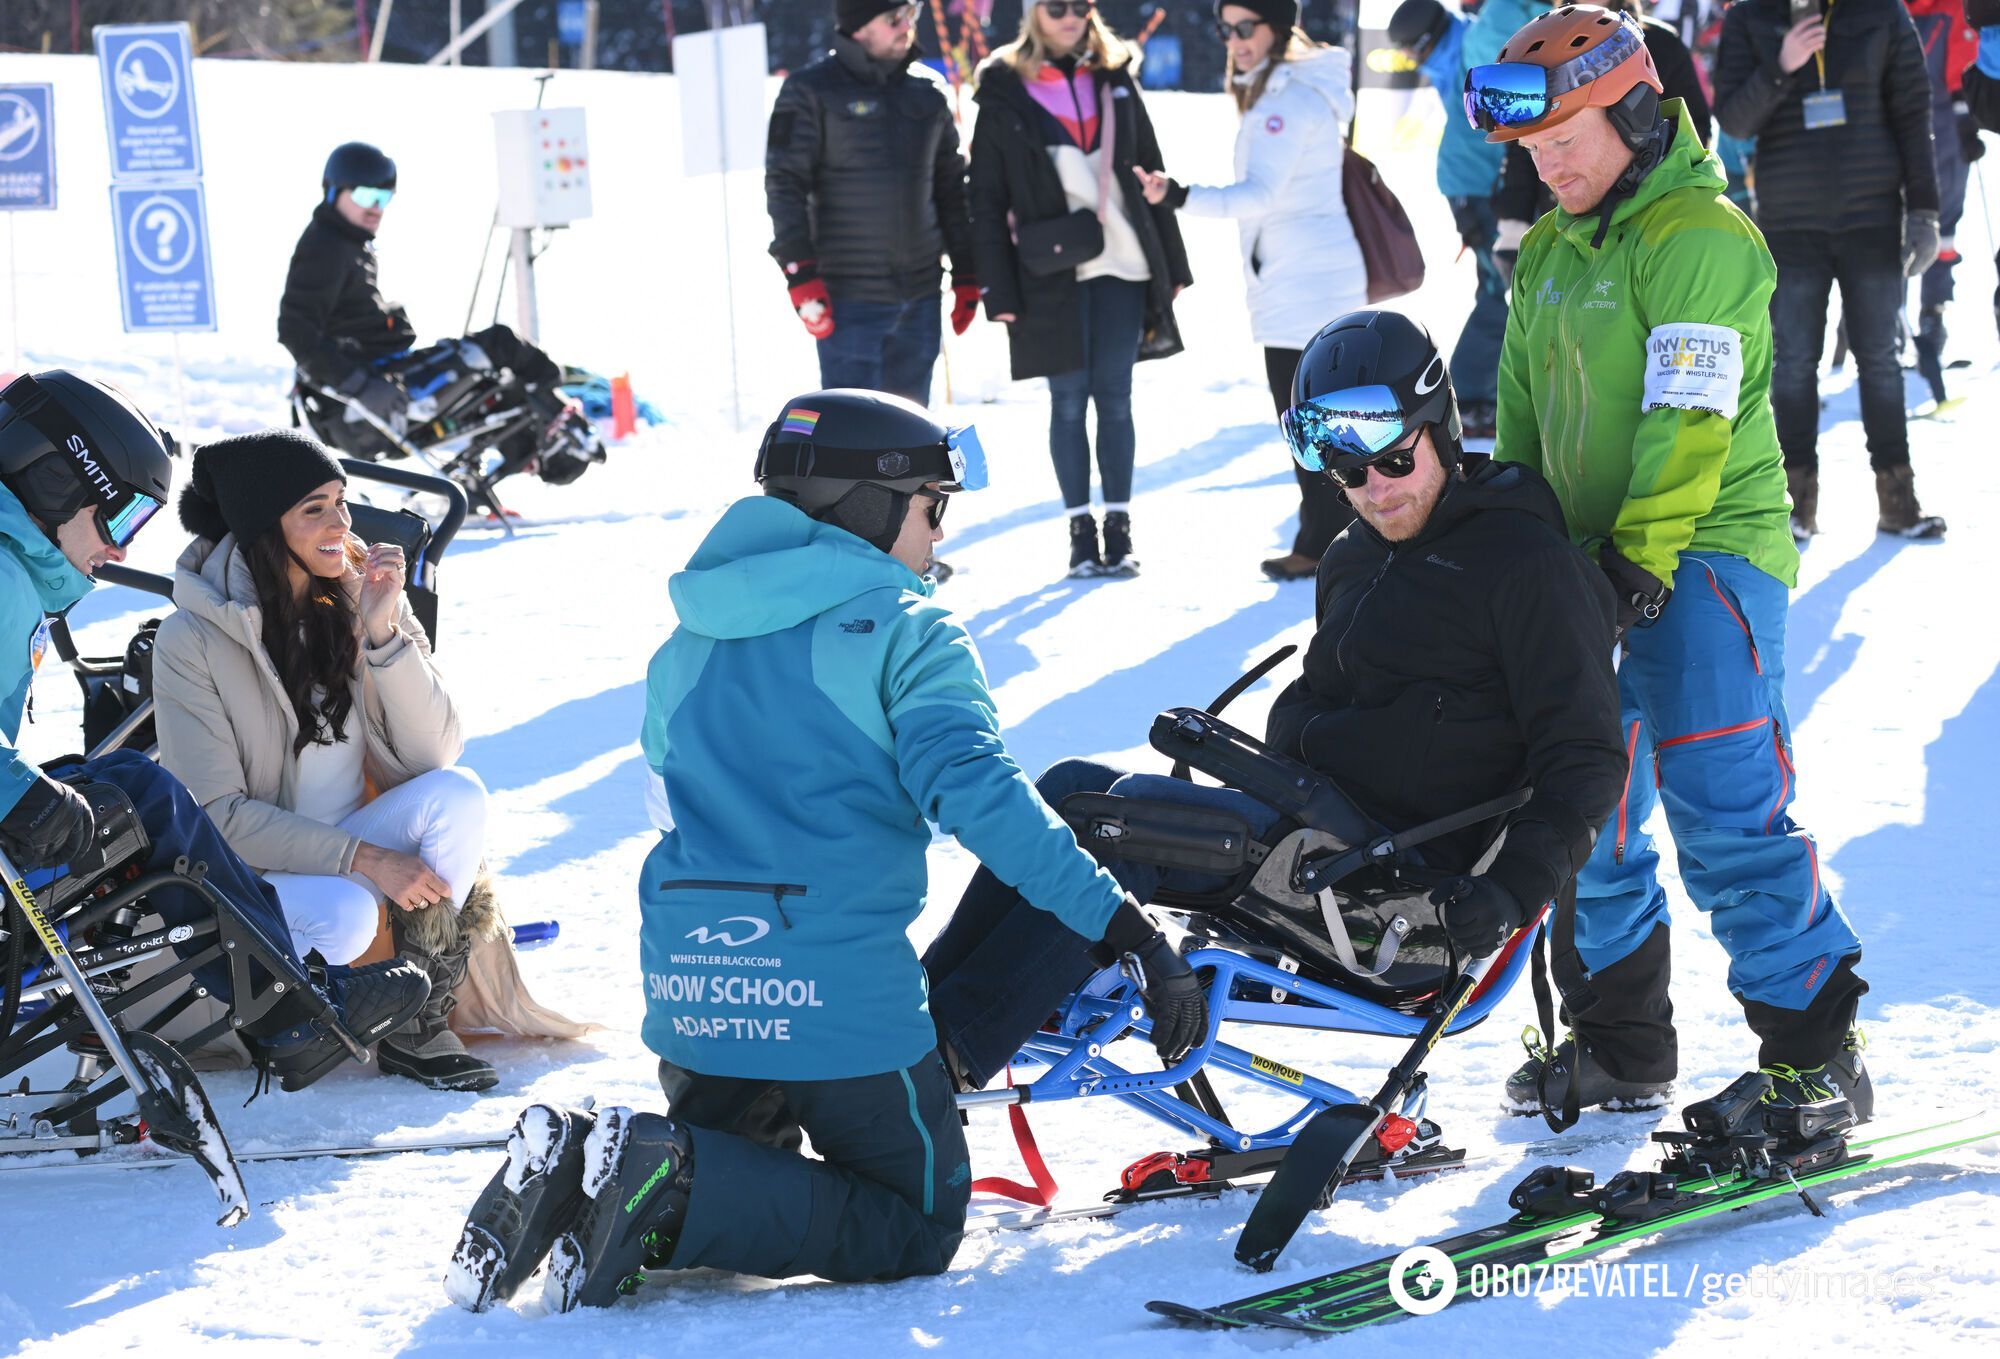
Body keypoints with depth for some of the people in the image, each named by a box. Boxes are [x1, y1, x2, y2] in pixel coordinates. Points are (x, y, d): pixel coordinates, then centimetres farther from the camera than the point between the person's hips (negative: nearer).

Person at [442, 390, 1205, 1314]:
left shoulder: (689, 645, 17)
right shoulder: (904, 632, -4)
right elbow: (974, 789, -18)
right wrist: (1122, 925, -23)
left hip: (689, 988, 6)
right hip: (840, 993, -6)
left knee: (731, 1166, 31)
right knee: (919, 1227, 9)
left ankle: (572, 1174, -2)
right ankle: (678, 1189, -15)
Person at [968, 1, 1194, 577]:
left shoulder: (1115, 81, 9)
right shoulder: (1005, 95, -1)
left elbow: (1150, 174, 12)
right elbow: (986, 203, -1)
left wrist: (1172, 263, 9)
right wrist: (998, 291, -7)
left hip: (1122, 265, 2)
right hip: (1052, 273, -2)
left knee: (1114, 397, 3)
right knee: (1068, 401, 2)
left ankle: (1119, 528, 8)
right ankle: (1080, 530, 9)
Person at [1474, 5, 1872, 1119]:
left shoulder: (1700, 235, -10)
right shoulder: (1547, 256, 16)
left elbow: (1690, 421, -18)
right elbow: (1522, 418, 21)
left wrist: (1640, 556, -22)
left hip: (1702, 556, -8)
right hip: (1586, 566, 8)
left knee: (1726, 815, -12)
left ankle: (1815, 1055, -4)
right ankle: (1620, 1044, 22)